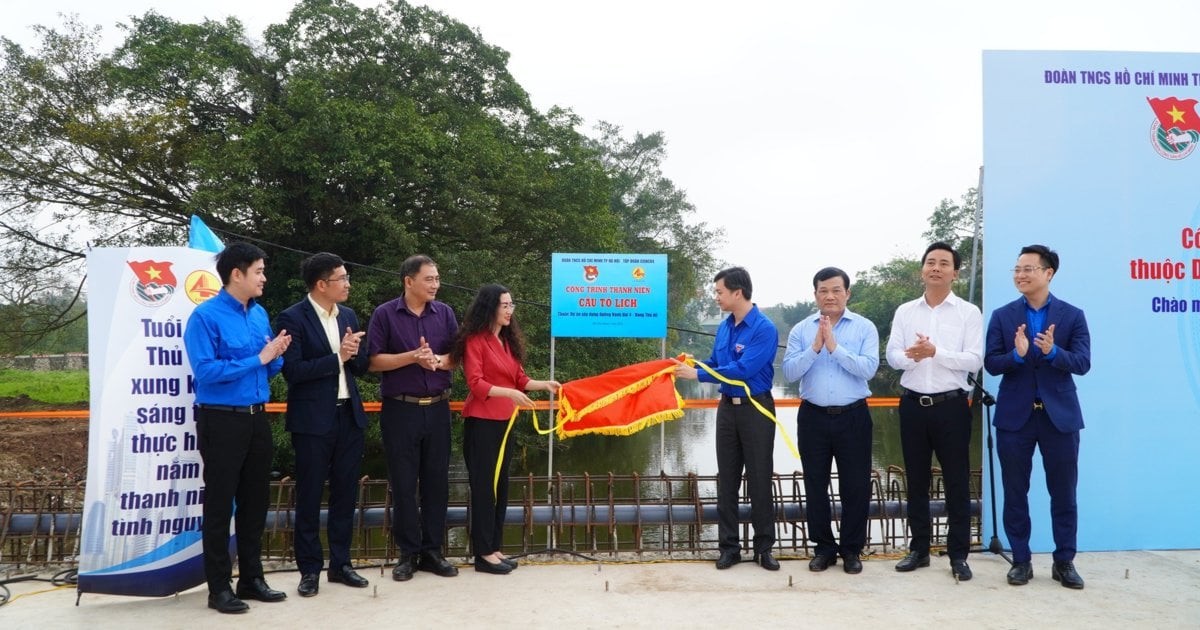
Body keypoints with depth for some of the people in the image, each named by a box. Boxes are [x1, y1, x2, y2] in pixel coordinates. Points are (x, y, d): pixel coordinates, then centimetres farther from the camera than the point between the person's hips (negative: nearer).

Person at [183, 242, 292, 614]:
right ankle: (219, 587, 15)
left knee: (256, 500, 14)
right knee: (220, 504, 3)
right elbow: (205, 371, -20)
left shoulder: (260, 314, 9)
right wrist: (259, 358, -17)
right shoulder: (205, 316, -12)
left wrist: (277, 354, -7)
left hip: (256, 419, 7)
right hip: (221, 421, -7)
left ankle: (251, 578, 27)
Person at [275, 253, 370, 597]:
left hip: (349, 416, 6)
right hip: (313, 420, -6)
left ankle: (340, 563, 23)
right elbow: (292, 371, -17)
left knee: (345, 493, 11)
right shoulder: (292, 318, -9)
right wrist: (336, 357, -17)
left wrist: (354, 353, -9)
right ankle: (310, 569, 16)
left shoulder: (348, 315, 10)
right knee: (309, 497, 4)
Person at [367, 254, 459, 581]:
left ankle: (432, 551, 18)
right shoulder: (385, 314, -3)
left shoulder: (445, 313, 6)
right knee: (403, 483, 3)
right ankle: (408, 553, 15)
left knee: (436, 481, 7)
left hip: (437, 408, 3)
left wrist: (439, 361, -14)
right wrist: (413, 357, -17)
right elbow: (373, 361, -7)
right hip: (400, 409, -3)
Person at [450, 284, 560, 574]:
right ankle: (483, 553, 4)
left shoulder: (508, 340, 14)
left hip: (504, 421, 8)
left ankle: (495, 547, 20)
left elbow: (519, 379, 13)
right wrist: (509, 393, -27)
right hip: (481, 422, -8)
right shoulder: (475, 340, -10)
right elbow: (475, 383, -17)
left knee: (500, 484, 11)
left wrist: (544, 385, -3)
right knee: (483, 485, -3)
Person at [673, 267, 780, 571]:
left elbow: (744, 369, -25)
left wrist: (697, 375, -21)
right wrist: (689, 366, -4)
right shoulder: (724, 327, 5)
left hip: (756, 409, -6)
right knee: (727, 479, 9)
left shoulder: (764, 328, -17)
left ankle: (764, 547, 16)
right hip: (728, 407, 6)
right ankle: (729, 546, 18)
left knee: (759, 479, 3)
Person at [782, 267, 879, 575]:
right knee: (815, 484, 9)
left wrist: (835, 347, -20)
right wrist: (815, 348, -18)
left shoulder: (865, 327, -2)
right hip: (813, 417, 2)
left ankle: (852, 549, 21)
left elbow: (868, 368, -15)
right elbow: (789, 372, -7)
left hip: (852, 417, -1)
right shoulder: (800, 330, 2)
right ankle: (824, 547, 23)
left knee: (855, 485, 5)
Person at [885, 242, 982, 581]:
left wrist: (935, 353, -23)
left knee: (957, 482, 4)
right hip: (913, 404, 3)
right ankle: (919, 549, 22)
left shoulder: (969, 312, -1)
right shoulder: (905, 311, 7)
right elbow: (892, 356, 0)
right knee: (916, 480, 11)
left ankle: (958, 555, 14)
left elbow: (974, 360, -11)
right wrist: (911, 356, -22)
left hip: (951, 405, -3)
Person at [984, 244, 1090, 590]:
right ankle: (1021, 560, 18)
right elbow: (991, 364, -3)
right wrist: (1017, 354, -23)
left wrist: (1053, 351, -26)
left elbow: (1082, 363, -8)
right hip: (1014, 416, 1)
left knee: (1064, 493, 8)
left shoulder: (1073, 315, 2)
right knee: (1015, 493, 7)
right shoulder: (1002, 316, 3)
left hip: (1059, 415, 0)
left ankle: (1064, 561, 21)